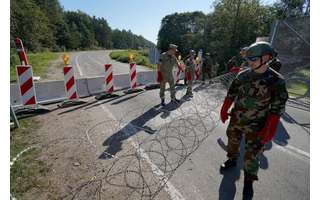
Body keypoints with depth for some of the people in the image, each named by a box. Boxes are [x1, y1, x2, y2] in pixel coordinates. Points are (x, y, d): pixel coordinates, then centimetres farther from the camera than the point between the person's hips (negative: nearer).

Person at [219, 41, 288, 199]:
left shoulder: (276, 81, -15)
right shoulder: (242, 75, -5)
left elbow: (277, 109, -13)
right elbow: (231, 95, 4)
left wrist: (269, 132, -14)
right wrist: (224, 111, 7)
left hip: (256, 126, -3)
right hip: (235, 120, 4)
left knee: (252, 155, 8)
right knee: (232, 142, 22)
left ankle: (248, 181, 31)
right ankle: (232, 160, 50)